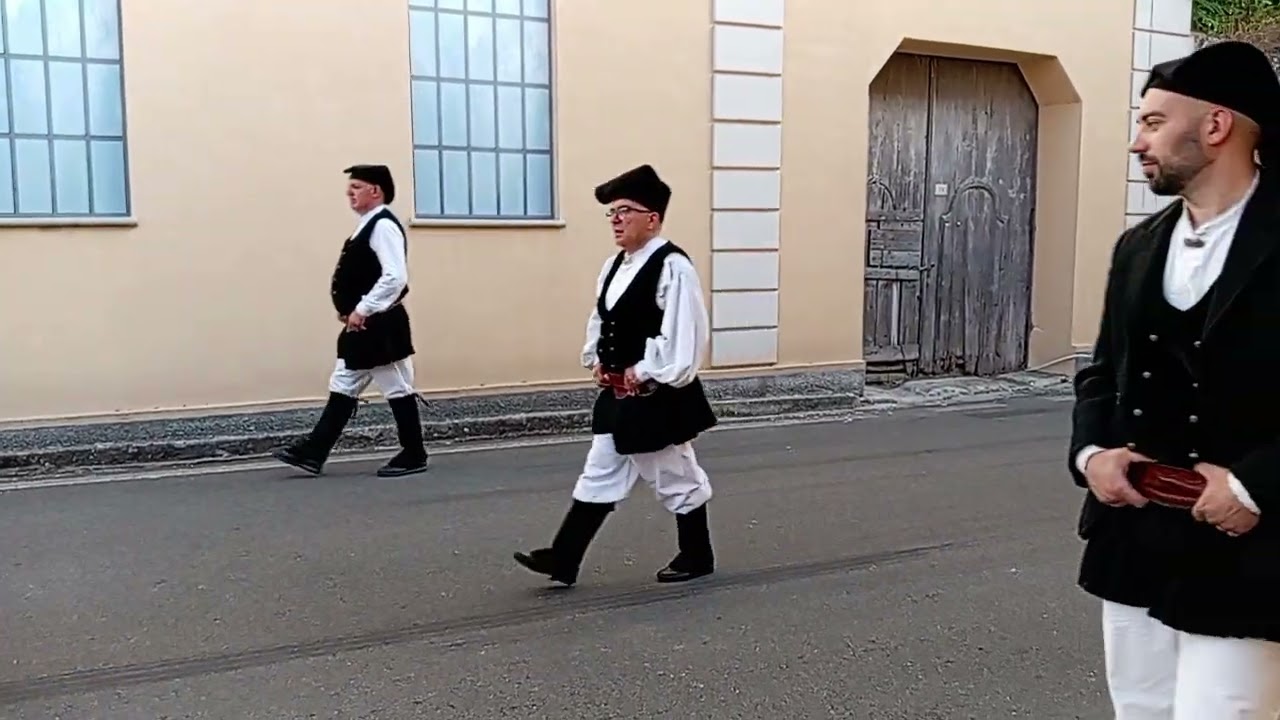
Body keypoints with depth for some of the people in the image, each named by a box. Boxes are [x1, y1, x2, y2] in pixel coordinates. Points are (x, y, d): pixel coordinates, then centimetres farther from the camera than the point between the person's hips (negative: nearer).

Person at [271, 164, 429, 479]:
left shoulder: (383, 225, -16)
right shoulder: (368, 225, 16)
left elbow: (395, 277, -26)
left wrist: (362, 310, -22)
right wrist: (351, 310, 11)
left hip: (381, 325, -11)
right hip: (363, 327, 11)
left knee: (398, 389, 0)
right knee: (343, 387, 11)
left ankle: (413, 456, 11)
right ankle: (312, 453, 15)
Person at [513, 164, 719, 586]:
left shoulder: (672, 267, -18)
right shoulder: (614, 267, 9)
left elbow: (682, 336, -24)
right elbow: (600, 322, 20)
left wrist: (643, 373, -21)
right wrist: (596, 361, 6)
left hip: (657, 397, -9)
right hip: (618, 395, 9)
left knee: (676, 479, 8)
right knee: (600, 476, 12)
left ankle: (696, 557, 27)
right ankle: (563, 560, 16)